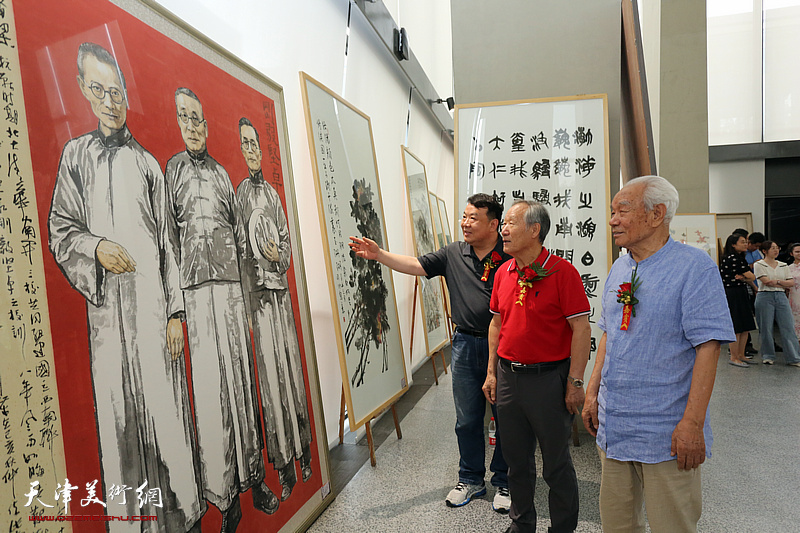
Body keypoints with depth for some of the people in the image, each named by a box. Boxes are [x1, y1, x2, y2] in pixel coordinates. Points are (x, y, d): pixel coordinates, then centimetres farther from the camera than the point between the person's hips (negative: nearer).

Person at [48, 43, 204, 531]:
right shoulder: (76, 154, 14)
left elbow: (167, 242, 7)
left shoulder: (149, 163, 13)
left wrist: (175, 312, 0)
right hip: (107, 307, 1)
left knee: (166, 406, -1)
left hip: (153, 303, 0)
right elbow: (60, 230, 11)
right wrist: (95, 248, -13)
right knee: (117, 410, 3)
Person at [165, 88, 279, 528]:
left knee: (241, 376, 5)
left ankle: (252, 479, 15)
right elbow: (169, 233, 3)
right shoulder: (173, 168, 9)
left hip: (232, 282, 4)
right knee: (211, 384, -4)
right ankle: (225, 496, 5)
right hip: (196, 285, -3)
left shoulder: (222, 172, 20)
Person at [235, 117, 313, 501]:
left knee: (291, 368, 10)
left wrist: (280, 257, -3)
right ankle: (284, 470, 9)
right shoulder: (237, 193, -2)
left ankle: (303, 456, 24)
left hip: (281, 289, 5)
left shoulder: (272, 193, 16)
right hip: (257, 292, -5)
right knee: (270, 374, -2)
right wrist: (246, 305, -12)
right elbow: (240, 254, -8)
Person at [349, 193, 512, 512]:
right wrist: (378, 254, -11)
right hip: (465, 345, 3)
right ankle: (471, 480, 32)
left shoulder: (512, 257, -8)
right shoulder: (453, 254, 3)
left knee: (505, 419, 9)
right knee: (467, 420, 13)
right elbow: (415, 265, 0)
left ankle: (503, 483, 29)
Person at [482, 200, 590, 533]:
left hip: (549, 378, -6)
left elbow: (581, 328, -13)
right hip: (508, 377, 6)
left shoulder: (562, 271, -13)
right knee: (516, 461, 19)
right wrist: (491, 372, 11)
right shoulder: (503, 273, 7)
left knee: (556, 465, 11)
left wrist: (575, 382, -15)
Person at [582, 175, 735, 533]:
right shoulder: (619, 269, 9)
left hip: (665, 434, -6)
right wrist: (592, 391, 10)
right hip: (613, 428, 7)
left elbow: (708, 346, -17)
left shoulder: (694, 267, -12)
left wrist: (692, 422, -20)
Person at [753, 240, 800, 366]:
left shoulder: (783, 265, 15)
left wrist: (776, 281, -7)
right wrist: (784, 284, -4)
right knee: (766, 328, 0)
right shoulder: (759, 265, 0)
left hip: (781, 297, 4)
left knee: (788, 328, -1)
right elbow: (765, 281, -11)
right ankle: (768, 356, 12)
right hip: (765, 297, -4)